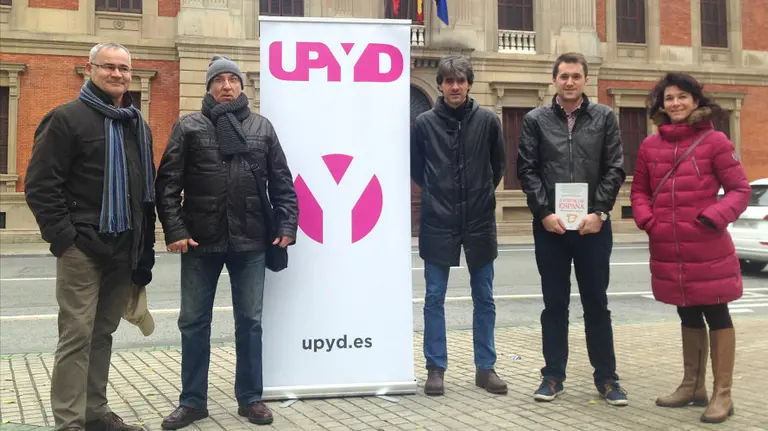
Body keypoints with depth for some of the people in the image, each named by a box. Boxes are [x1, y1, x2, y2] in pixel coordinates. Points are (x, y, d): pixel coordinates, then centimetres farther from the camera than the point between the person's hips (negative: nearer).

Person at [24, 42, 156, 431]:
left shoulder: (138, 125, 15)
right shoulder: (68, 118, -5)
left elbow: (147, 188, 18)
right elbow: (39, 185, -10)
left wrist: (145, 246, 13)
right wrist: (62, 235, -15)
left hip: (124, 249, 7)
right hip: (83, 248, -6)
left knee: (104, 332, 13)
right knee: (77, 334, -4)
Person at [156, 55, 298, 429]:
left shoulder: (262, 127, 9)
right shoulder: (189, 127, 4)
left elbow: (282, 182, 8)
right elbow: (167, 183, -1)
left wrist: (287, 225, -2)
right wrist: (174, 230, -10)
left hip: (250, 241, 1)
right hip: (200, 241, 0)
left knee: (250, 321, 8)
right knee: (194, 322, 7)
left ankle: (250, 397, 21)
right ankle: (193, 401, 20)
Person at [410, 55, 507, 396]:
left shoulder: (487, 121, 0)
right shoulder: (424, 123, -2)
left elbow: (498, 166, 12)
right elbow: (415, 169, 9)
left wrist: (481, 193, 11)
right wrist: (436, 194, 8)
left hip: (480, 221, 1)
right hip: (437, 223, -1)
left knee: (484, 299, 9)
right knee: (434, 298, 4)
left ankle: (485, 367, 20)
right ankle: (436, 368, 15)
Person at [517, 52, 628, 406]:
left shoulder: (604, 117, 6)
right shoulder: (535, 120, 5)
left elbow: (615, 169, 1)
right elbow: (527, 171, 0)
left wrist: (599, 212, -9)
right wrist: (544, 213, -10)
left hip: (593, 225, 0)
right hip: (550, 226, 0)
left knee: (596, 304, 7)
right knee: (554, 304, 8)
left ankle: (606, 377, 16)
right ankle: (553, 375, 16)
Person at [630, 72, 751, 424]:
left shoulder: (714, 141, -6)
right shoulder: (650, 146, 7)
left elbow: (740, 189, -5)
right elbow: (639, 190, 15)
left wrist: (713, 218, -18)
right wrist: (646, 220, -3)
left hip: (707, 249, -5)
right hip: (668, 250, 5)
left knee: (716, 315, 5)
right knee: (688, 316, 18)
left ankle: (722, 394, 15)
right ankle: (692, 386, 32)